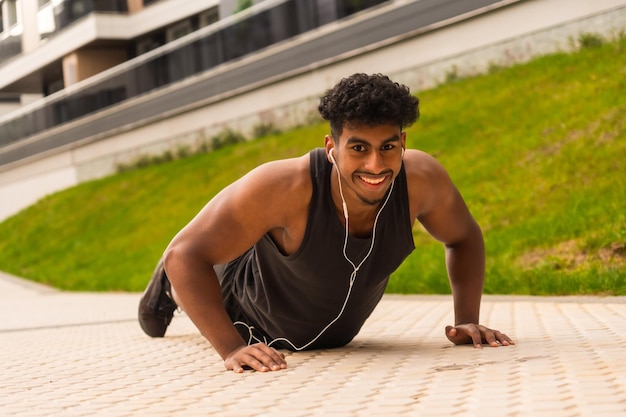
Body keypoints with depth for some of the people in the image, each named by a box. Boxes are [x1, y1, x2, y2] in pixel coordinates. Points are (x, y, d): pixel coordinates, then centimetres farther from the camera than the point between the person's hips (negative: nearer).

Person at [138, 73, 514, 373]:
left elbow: (464, 237, -12)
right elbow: (186, 253, -42)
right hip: (250, 321, -4)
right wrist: (232, 349, -49)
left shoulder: (421, 178, -34)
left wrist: (467, 320, -23)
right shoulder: (284, 187, -46)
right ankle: (171, 286, 62)